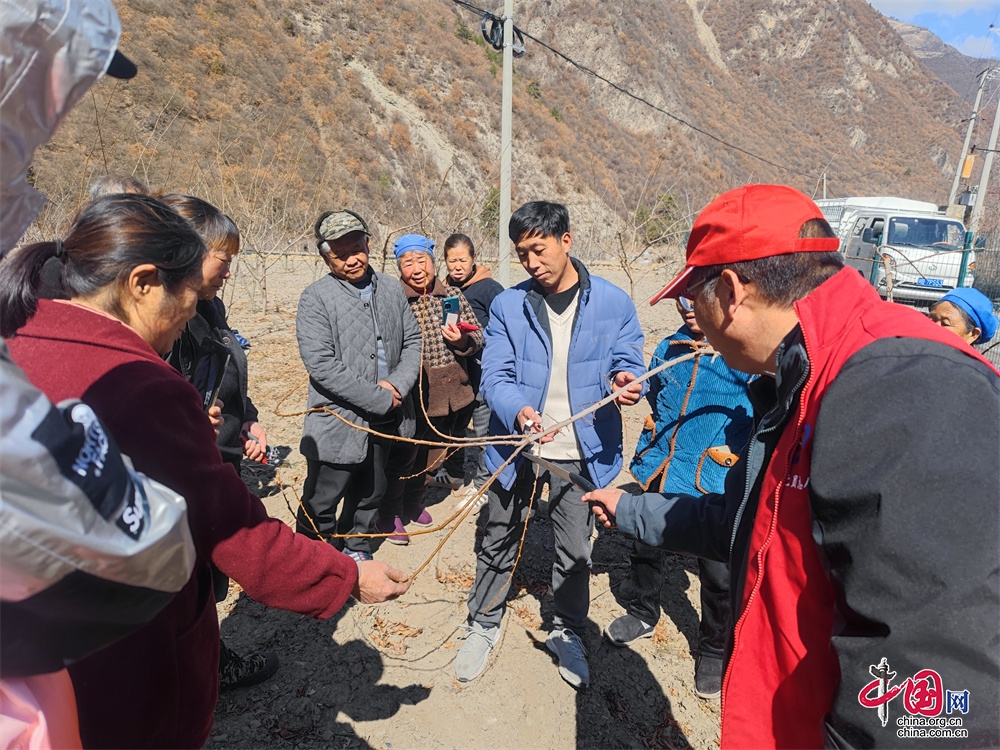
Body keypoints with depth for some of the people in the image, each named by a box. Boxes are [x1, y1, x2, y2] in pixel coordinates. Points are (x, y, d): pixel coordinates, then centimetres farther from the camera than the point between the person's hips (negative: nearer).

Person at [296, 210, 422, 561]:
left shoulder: (391, 288, 4)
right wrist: (380, 399, -19)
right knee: (320, 503, 10)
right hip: (339, 424, -5)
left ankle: (356, 549, 47)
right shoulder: (315, 299, -13)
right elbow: (322, 366, -20)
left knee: (370, 493, 24)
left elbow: (412, 341, 7)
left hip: (386, 422, 5)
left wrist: (397, 385, -11)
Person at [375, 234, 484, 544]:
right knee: (404, 455, 8)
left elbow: (478, 338, 4)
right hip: (410, 394, -4)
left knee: (426, 453, 22)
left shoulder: (453, 296, 0)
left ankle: (413, 503, 45)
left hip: (447, 393, 4)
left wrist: (462, 341, -17)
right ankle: (389, 515, 29)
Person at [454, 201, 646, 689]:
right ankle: (483, 626, 41)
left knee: (575, 552, 14)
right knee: (500, 542, 16)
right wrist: (518, 411, -31)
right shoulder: (507, 305, -3)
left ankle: (567, 634, 41)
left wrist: (626, 382, -26)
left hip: (581, 452, 0)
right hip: (517, 446, 1)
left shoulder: (612, 302, -5)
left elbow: (629, 362, -1)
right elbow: (494, 376, -10)